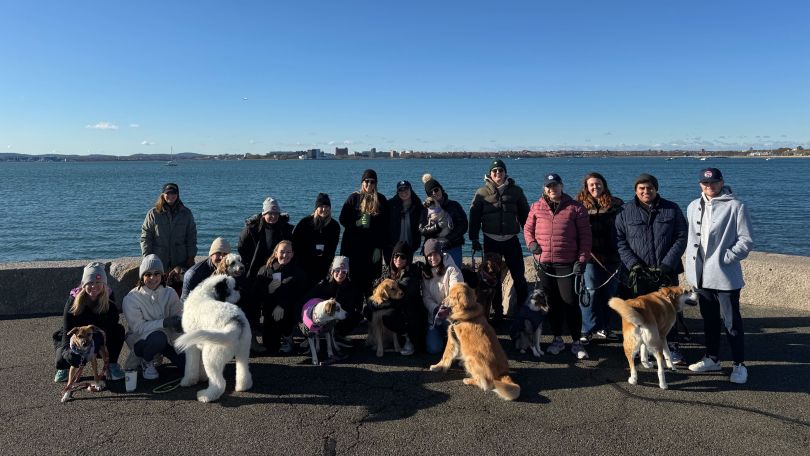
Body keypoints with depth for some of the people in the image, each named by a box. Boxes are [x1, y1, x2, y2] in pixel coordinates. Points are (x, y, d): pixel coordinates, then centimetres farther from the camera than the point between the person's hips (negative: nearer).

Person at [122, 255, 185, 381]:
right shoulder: (131, 298, -15)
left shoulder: (169, 293, -3)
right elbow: (137, 327, -20)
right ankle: (146, 362, -4)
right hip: (140, 340, -4)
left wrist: (180, 321, -30)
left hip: (167, 338, 4)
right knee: (158, 337, -39)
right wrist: (164, 322, -31)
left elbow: (179, 313, -4)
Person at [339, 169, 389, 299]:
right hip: (353, 245, 0)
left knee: (368, 279, -2)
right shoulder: (354, 198, 4)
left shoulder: (381, 200, 4)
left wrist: (379, 247, -4)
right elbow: (343, 219, 4)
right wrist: (357, 223, -14)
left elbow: (384, 226, 2)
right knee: (353, 277, 0)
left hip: (372, 246, 0)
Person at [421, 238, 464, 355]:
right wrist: (436, 309, -20)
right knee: (433, 348, -15)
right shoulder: (425, 272, 6)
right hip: (434, 316, 3)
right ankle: (441, 334, 20)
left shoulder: (452, 269, -6)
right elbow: (426, 298, 0)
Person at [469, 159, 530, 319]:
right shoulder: (482, 192, 2)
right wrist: (474, 239, -3)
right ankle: (497, 310, 22)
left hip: (511, 240, 0)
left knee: (518, 275, 1)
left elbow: (525, 214, 7)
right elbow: (474, 216, 1)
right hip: (491, 241, 0)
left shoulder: (516, 191, 4)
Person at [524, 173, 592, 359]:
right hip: (544, 264, 3)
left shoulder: (575, 208, -1)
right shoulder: (536, 207, 7)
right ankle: (557, 339, 26)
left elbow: (585, 235, -1)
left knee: (571, 303, -1)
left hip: (567, 265, -3)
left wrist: (582, 260, -8)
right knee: (552, 303, 12)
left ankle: (576, 342, 13)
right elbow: (528, 228, 15)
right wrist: (531, 243, -5)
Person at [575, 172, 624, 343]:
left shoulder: (615, 204, 5)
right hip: (590, 257, -2)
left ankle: (604, 328, 24)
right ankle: (588, 329, 6)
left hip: (612, 257, 3)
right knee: (590, 293, -3)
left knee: (609, 293, 10)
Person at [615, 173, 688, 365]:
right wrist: (633, 264, -12)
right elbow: (620, 242, 0)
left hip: (667, 272, 0)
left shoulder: (672, 209, 5)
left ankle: (672, 348, 15)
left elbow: (681, 239, 0)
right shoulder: (625, 212, 3)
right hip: (639, 273, 0)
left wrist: (667, 265, -10)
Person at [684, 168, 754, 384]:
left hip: (725, 276, -5)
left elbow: (746, 241, -8)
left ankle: (739, 364, 15)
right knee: (709, 319, 17)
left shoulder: (735, 206, -7)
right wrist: (692, 265, 9)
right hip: (701, 275, 5)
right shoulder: (693, 206, 9)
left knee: (731, 321, 1)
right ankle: (712, 358, 30)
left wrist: (726, 257, -14)